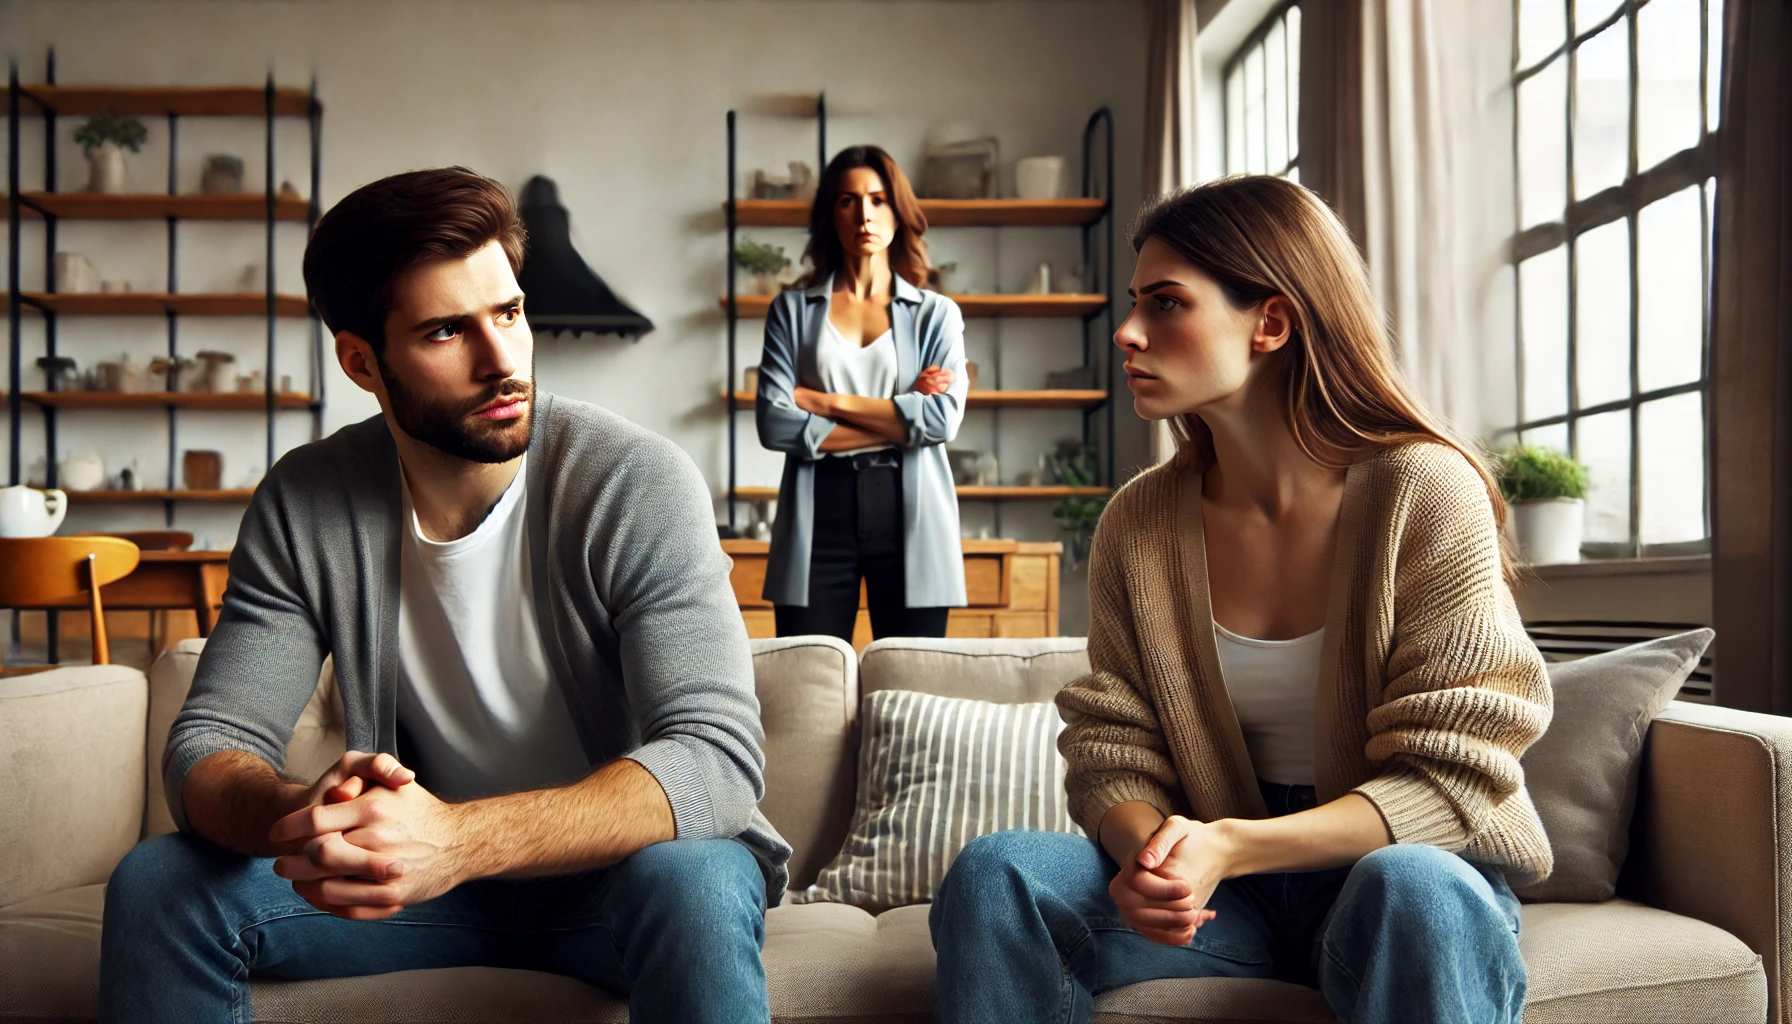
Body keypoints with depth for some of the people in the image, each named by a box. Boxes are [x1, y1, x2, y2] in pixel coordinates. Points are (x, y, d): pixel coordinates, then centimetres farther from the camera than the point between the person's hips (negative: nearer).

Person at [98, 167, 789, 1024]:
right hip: (422, 868, 4)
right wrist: (300, 817, -34)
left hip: (616, 862, -4)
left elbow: (717, 755, -29)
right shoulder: (303, 504, -8)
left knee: (691, 887, -37)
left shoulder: (638, 484, -21)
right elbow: (208, 745, -9)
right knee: (154, 884, -13)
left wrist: (461, 839, -43)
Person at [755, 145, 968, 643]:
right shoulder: (793, 309, 8)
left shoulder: (937, 313, 9)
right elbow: (774, 424, -5)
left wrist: (828, 402, -7)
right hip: (818, 516, 0)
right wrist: (898, 421, -7)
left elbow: (943, 419, -7)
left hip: (910, 515, 0)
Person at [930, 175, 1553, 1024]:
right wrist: (1146, 852, -24)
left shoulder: (1423, 491, -12)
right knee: (993, 876, -21)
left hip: (1404, 866, -3)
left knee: (1411, 892, -39)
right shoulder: (1139, 524, -1)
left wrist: (1231, 846, -27)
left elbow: (1451, 772, -13)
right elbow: (1113, 756, 1)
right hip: (1224, 885, 4)